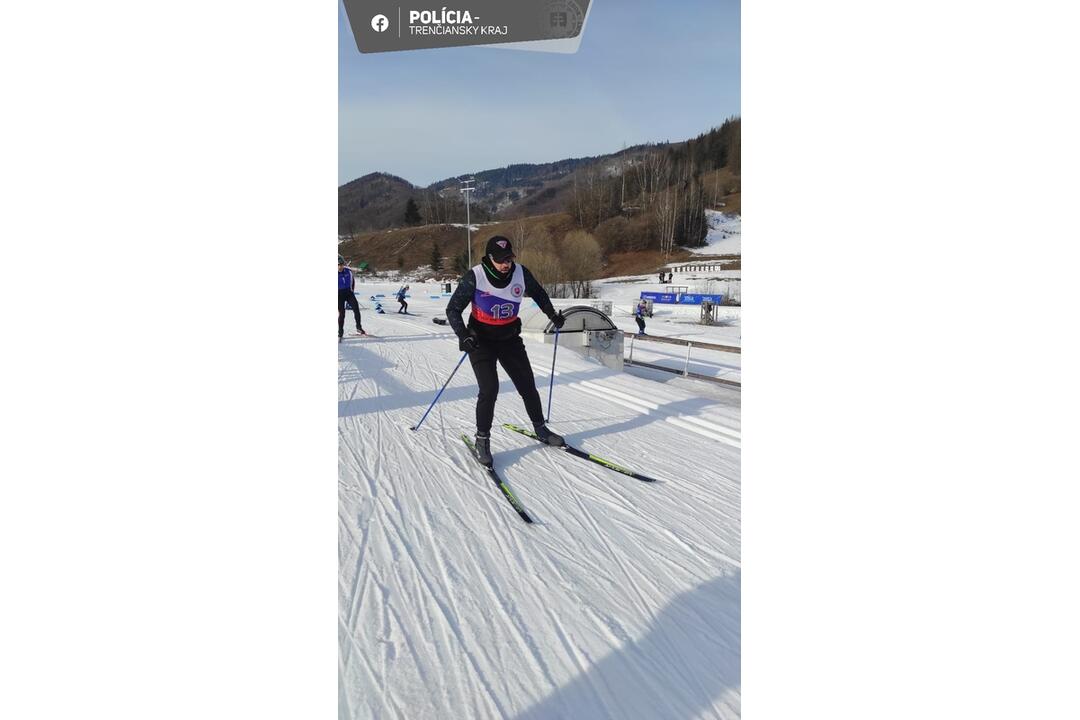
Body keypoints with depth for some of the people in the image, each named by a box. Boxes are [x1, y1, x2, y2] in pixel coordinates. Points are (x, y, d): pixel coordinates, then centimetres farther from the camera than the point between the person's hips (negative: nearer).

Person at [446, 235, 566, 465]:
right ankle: (482, 439, 3)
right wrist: (463, 336, -27)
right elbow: (453, 309, -14)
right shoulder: (474, 277, -20)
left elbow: (538, 293, 12)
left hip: (510, 338, 4)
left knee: (527, 385, 8)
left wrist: (552, 314, 5)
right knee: (489, 389, -15)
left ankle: (540, 428, 28)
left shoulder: (521, 273, -10)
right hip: (481, 341, -4)